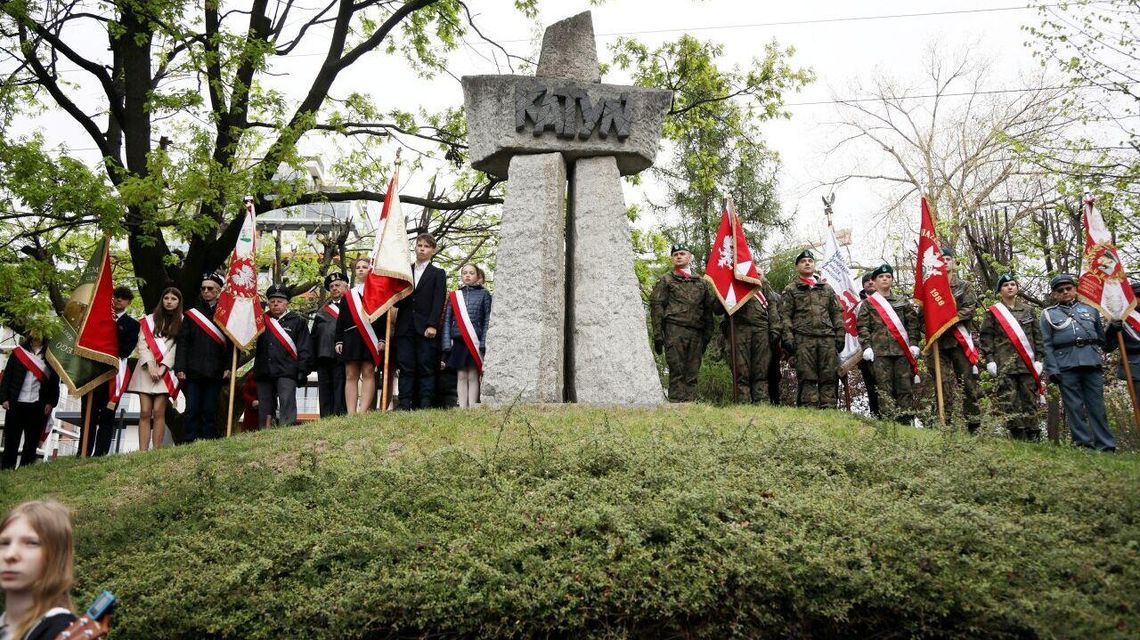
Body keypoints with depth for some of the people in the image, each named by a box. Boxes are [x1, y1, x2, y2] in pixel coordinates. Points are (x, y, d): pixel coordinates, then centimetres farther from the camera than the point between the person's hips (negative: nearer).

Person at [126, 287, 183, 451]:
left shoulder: (181, 322, 9)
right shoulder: (149, 319, 14)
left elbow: (177, 347, 1)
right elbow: (142, 344, 6)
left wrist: (162, 368, -9)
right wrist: (150, 365, -8)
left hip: (166, 371, -2)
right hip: (146, 369, 2)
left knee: (158, 411, -10)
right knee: (145, 412, -5)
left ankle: (157, 451, -10)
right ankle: (142, 451, -8)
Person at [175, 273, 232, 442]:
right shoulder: (191, 314, 12)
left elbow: (232, 343, 3)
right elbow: (182, 343, 7)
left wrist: (229, 367, -8)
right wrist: (180, 368, -3)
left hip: (215, 372, -1)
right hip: (193, 372, 1)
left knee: (210, 411, 2)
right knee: (192, 411, 1)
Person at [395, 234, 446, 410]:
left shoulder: (438, 274, 10)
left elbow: (438, 302, -1)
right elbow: (396, 301, 16)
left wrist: (432, 325, -12)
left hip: (426, 329, -3)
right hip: (405, 328, 3)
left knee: (426, 369, -4)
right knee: (405, 368, -1)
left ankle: (425, 407, -5)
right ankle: (405, 407, -1)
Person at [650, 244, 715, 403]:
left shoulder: (701, 282, 20)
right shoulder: (666, 280, 10)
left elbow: (709, 308, 19)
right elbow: (656, 306, 2)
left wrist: (707, 334, 10)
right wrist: (658, 335, -8)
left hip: (696, 333, 4)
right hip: (674, 329, -3)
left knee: (692, 374, 1)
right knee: (677, 372, -9)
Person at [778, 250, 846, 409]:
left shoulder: (827, 288, 21)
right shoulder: (790, 289, 11)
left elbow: (837, 313, 17)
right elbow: (785, 316, 2)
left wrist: (840, 335, 6)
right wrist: (787, 338, -10)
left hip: (828, 338, 3)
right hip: (803, 339, -3)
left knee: (830, 377, -2)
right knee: (807, 378, -6)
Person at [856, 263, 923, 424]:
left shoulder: (903, 301, 17)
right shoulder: (868, 303, 11)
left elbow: (913, 323, 11)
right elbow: (863, 327, 4)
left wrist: (914, 343, -1)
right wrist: (866, 347, -8)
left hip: (902, 349, 2)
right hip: (880, 350, -2)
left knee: (906, 385, -1)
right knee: (885, 387, -5)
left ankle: (906, 420, 1)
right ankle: (890, 420, -6)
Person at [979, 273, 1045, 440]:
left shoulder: (1028, 310, 13)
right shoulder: (993, 312, 6)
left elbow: (1037, 336, 12)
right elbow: (985, 337, 2)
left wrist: (1039, 359, 4)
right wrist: (989, 360, -5)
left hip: (1028, 363, 2)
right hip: (1004, 364, -2)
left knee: (1030, 400, 3)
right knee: (1009, 402, -5)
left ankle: (1034, 437, 8)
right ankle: (1017, 436, -2)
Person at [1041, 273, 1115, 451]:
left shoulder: (1090, 309, 16)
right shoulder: (1048, 314, 9)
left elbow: (1101, 338, 19)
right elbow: (1047, 345, 2)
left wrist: (1102, 359, 13)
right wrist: (1052, 369, -6)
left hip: (1092, 363, 2)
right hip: (1066, 365, -2)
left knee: (1097, 406, 2)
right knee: (1074, 408, -1)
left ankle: (1106, 447, 5)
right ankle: (1084, 445, 3)